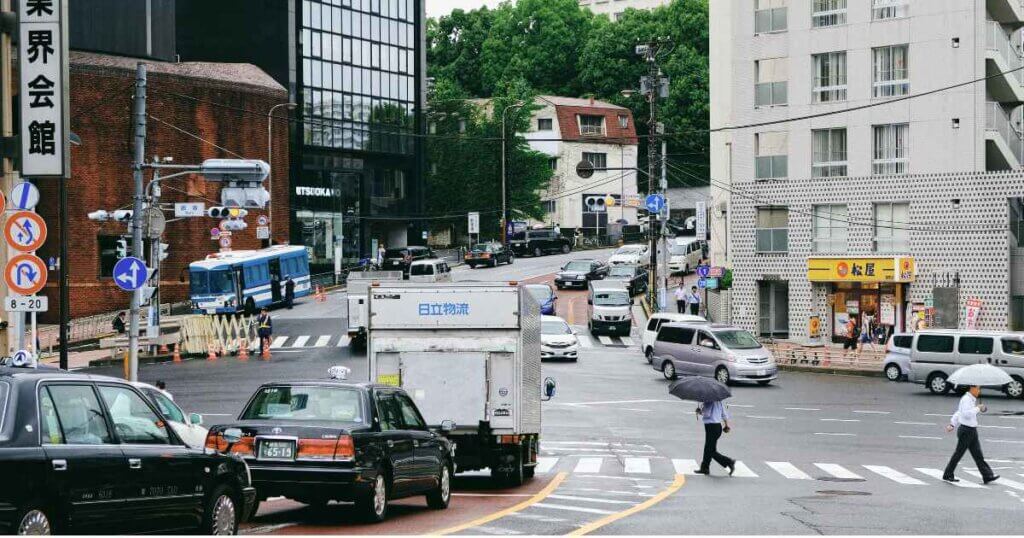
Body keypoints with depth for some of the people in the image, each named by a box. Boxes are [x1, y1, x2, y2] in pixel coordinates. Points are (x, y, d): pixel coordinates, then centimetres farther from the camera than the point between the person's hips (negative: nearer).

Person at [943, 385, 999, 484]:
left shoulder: (971, 400, 16)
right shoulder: (966, 399, -15)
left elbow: (958, 413, 23)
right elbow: (966, 414, -28)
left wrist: (952, 425, 23)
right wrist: (978, 408, -19)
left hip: (972, 431, 9)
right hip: (966, 430, -9)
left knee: (978, 454, 6)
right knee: (958, 453, 0)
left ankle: (987, 476, 4)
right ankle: (948, 475, 10)